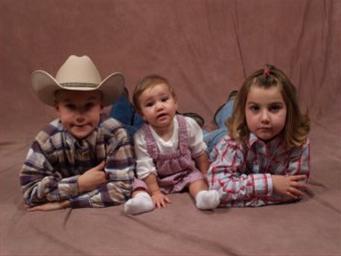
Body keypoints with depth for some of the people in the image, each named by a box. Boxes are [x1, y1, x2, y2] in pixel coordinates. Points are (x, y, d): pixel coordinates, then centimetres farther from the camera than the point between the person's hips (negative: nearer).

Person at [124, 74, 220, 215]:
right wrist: (155, 192, -20)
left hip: (187, 173, 1)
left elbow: (200, 154, -3)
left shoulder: (188, 125, -15)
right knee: (139, 183, -20)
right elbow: (146, 168, -17)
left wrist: (206, 177, -1)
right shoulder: (141, 137, -20)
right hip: (157, 180, -1)